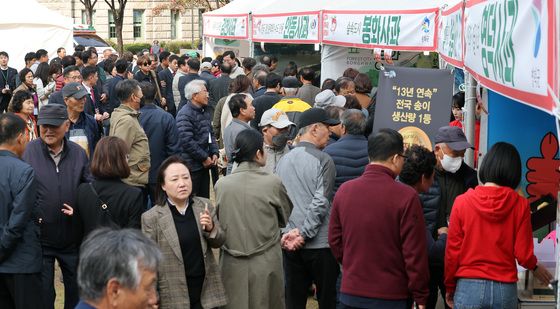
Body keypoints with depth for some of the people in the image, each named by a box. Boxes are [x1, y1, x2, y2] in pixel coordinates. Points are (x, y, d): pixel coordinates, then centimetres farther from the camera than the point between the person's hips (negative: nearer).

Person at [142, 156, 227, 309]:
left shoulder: (205, 206, 0)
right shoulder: (151, 217, -10)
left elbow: (219, 242, 8)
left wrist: (210, 229, -13)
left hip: (207, 290, 3)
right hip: (174, 296, -3)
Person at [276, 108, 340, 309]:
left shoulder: (283, 160, 9)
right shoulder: (323, 160, -9)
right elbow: (321, 203, -16)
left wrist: (287, 231, 0)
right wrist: (303, 233, -12)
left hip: (290, 245, 6)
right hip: (320, 244, -5)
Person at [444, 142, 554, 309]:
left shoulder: (462, 202, -5)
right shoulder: (520, 204, -4)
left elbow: (452, 251, -1)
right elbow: (523, 254, -2)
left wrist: (450, 287, 12)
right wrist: (535, 267, 20)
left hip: (468, 288, -1)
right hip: (505, 290, 1)